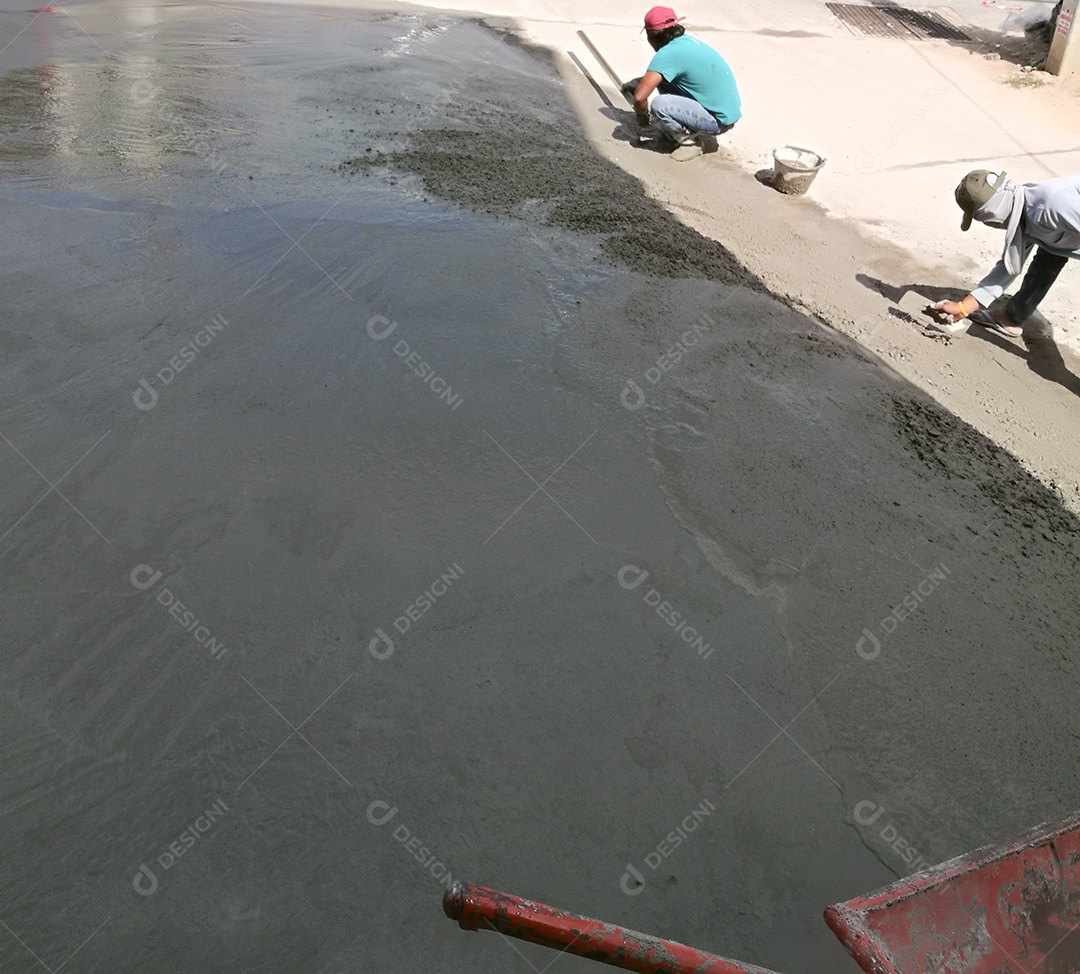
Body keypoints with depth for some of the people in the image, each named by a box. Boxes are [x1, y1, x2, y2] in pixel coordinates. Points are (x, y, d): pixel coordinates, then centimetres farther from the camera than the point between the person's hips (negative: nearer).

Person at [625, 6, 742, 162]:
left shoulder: (667, 54, -20)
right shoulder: (686, 40, 6)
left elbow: (639, 97, -25)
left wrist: (641, 115, -6)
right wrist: (639, 83, 24)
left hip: (719, 120, -9)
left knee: (659, 104, -24)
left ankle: (691, 141, -2)